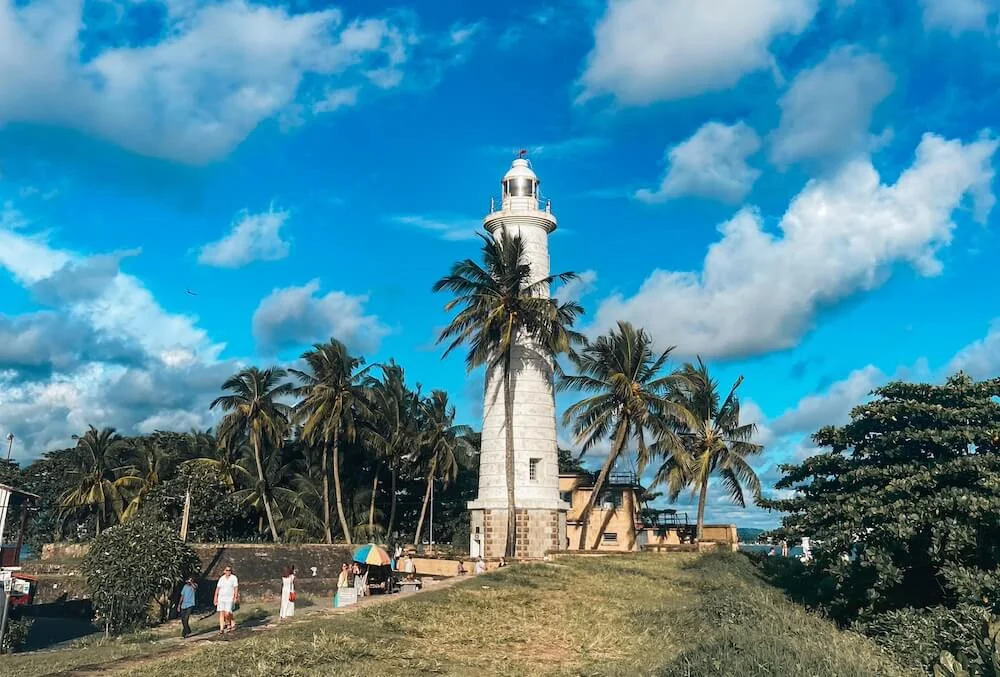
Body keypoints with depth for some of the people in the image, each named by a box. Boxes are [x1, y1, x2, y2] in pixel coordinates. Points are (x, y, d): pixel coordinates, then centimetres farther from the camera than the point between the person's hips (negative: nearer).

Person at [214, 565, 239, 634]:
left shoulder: (234, 578, 0)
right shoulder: (221, 578, 10)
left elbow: (236, 588, -3)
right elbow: (217, 588, 12)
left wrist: (235, 597, -11)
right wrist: (215, 598, 7)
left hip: (230, 598, -3)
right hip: (221, 598, 3)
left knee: (227, 613, -11)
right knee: (221, 613, -3)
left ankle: (229, 624, 17)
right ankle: (221, 629, 1)